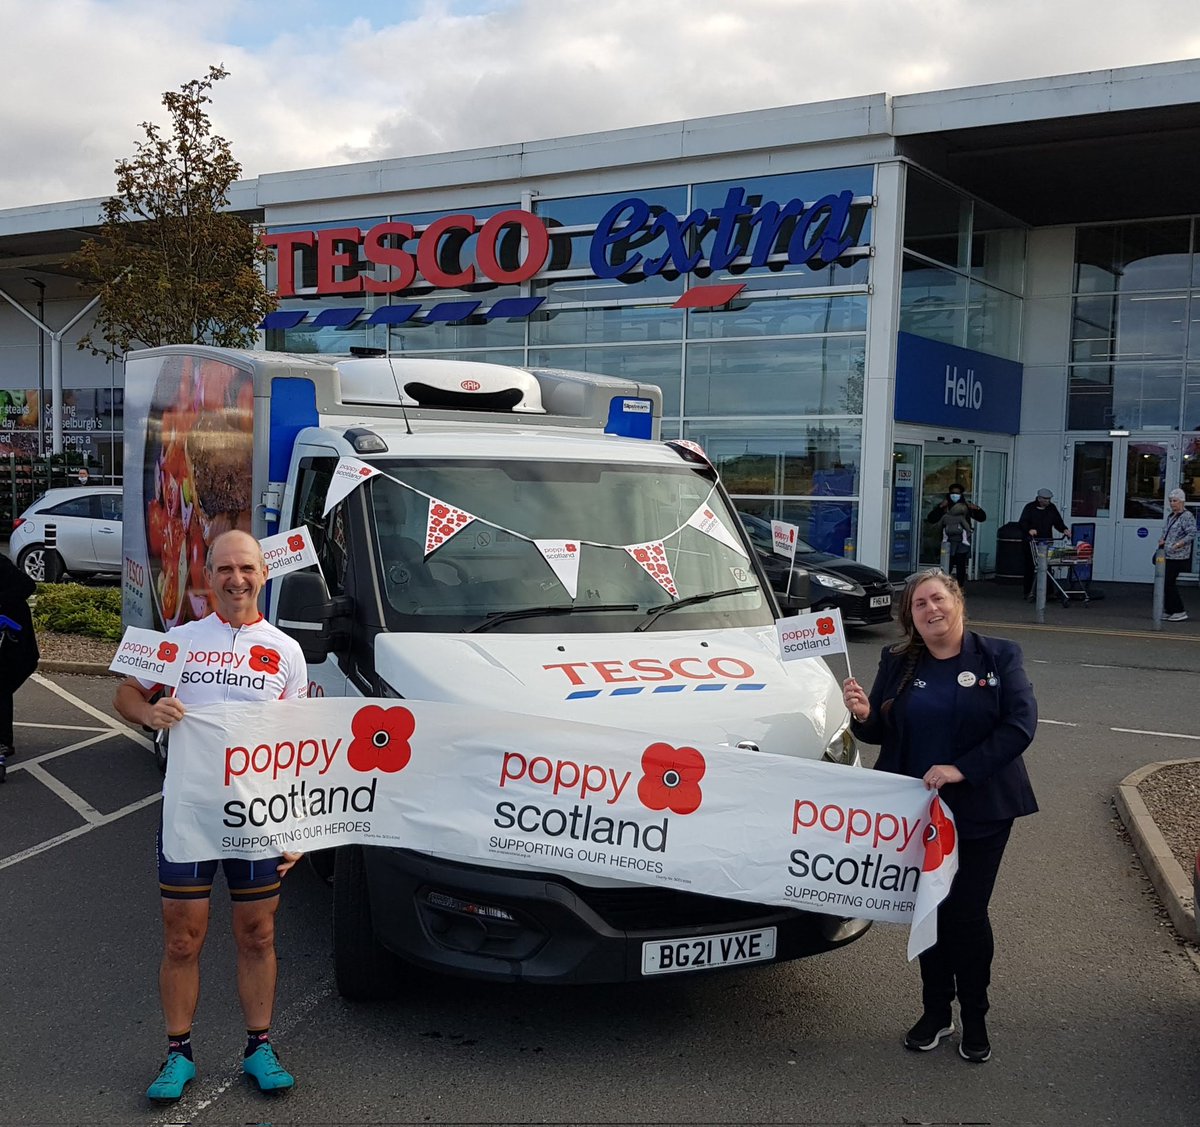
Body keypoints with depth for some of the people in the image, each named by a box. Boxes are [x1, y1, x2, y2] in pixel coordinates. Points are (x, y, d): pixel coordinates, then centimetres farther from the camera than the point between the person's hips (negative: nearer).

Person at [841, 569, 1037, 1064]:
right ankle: (935, 1011, 28)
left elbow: (1020, 725, -13)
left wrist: (961, 769, -22)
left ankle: (975, 1019, 21)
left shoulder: (998, 657, -4)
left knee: (967, 914, 1)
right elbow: (879, 733, 7)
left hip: (982, 811, -3)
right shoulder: (897, 663, 4)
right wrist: (863, 715, -17)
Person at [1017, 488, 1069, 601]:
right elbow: (1022, 523, -7)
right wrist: (1029, 530, -27)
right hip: (1032, 543, -3)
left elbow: (1058, 522, 15)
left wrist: (1064, 529, -5)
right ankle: (1028, 592, 3)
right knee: (1030, 567, -1)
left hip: (1047, 543, 3)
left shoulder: (1052, 508, 12)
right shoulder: (1030, 507, 0)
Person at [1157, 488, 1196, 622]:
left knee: (1168, 583, -10)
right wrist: (1162, 540, 7)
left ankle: (1180, 612, -2)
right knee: (1164, 583, 8)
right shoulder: (1170, 516, 17)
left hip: (1178, 556, -8)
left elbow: (1192, 534, -17)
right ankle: (1169, 611, 16)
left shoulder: (1187, 516, -9)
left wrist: (1177, 545, -24)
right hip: (1167, 556, 8)